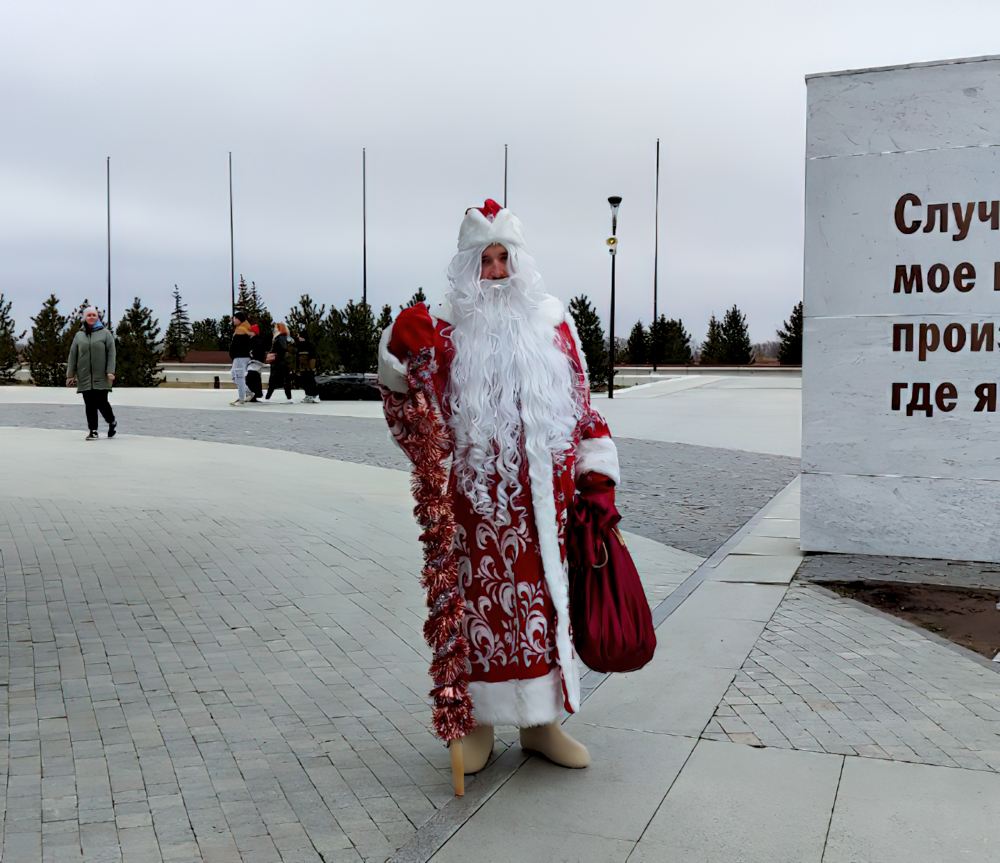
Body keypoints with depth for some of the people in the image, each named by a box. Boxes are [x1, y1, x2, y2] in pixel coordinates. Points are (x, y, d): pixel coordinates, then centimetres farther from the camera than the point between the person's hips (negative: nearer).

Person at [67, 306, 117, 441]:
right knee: (89, 405, 2)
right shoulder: (79, 335, 10)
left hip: (101, 377, -3)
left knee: (101, 403, -5)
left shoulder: (105, 333, 3)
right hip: (85, 377, 3)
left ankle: (112, 422, 22)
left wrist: (110, 371, -12)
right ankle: (93, 431, 9)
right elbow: (72, 356, 11)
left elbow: (111, 353, -2)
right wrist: (70, 374, 7)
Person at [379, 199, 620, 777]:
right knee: (480, 598, 4)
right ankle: (478, 720, 20)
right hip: (478, 496, -2)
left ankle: (541, 721, 23)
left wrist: (596, 475, 3)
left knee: (546, 596, 8)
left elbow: (582, 406, 10)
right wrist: (406, 361, -20)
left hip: (543, 497, 2)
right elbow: (424, 424, -3)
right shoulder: (447, 330, 2)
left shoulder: (553, 324, 8)